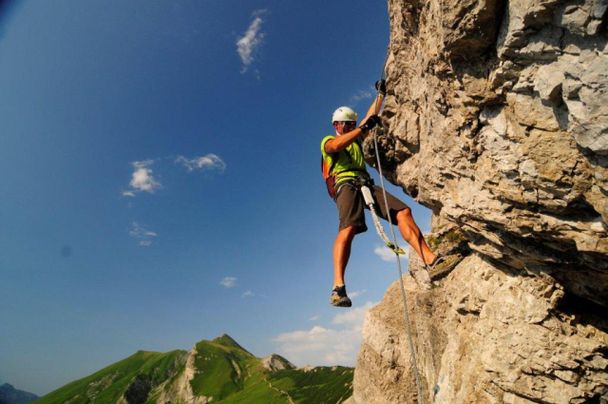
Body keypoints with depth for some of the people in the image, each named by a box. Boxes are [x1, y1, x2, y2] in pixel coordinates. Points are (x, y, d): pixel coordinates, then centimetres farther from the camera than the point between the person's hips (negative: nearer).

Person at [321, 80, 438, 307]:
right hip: (346, 185, -6)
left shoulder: (356, 139, 36)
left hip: (367, 184, 6)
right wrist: (363, 127, -8)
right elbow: (337, 146, -7)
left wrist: (380, 94, 38)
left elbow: (371, 116, 38)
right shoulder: (327, 141, 19)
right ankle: (338, 287, -41)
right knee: (348, 228, -31)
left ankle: (429, 259, -21)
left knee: (404, 212, -16)